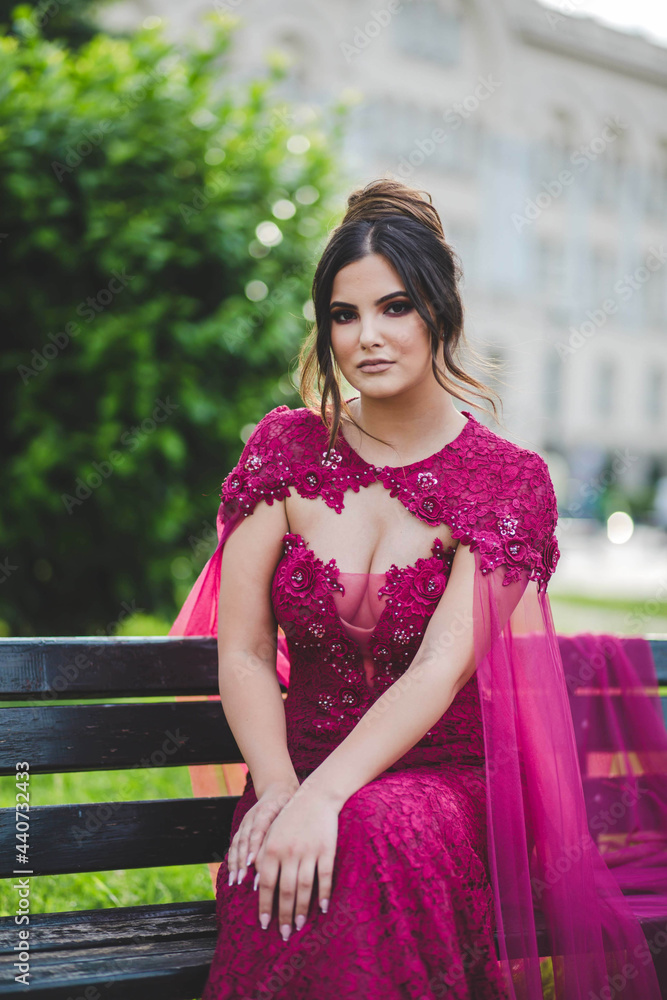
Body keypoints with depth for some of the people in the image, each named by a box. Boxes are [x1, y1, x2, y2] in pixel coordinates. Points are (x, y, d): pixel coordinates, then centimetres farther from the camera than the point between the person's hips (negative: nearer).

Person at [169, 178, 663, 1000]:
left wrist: (322, 797, -28)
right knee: (279, 872, -32)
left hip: (449, 775, -1)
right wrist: (278, 787, -18)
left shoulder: (509, 480, -3)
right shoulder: (285, 448, 5)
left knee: (374, 835, -35)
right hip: (302, 770, 2)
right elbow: (242, 652, 0)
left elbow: (441, 668, -15)